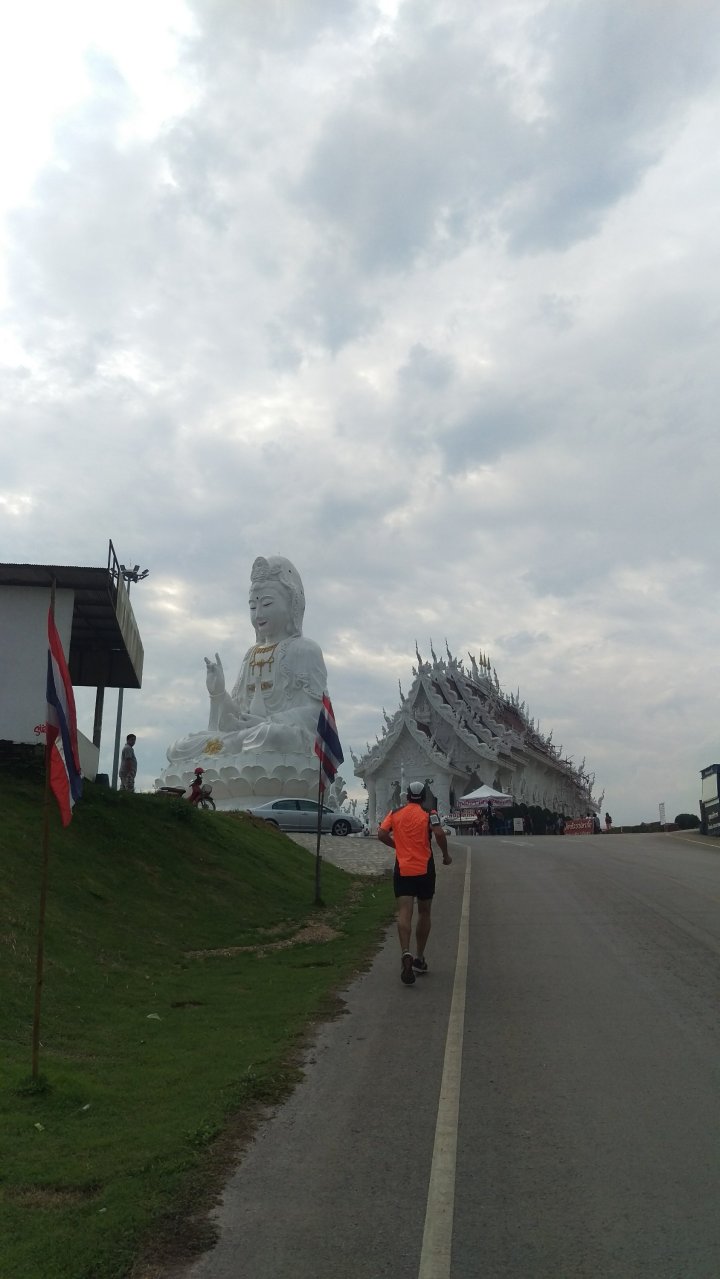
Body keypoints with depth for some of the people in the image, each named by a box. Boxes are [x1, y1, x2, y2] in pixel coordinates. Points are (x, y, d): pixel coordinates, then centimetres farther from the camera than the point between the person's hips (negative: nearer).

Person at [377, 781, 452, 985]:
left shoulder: (395, 813, 6)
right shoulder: (429, 814, -3)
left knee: (404, 913, -7)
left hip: (402, 869, 1)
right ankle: (419, 959, 21)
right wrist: (445, 855, -4)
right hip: (424, 869, -1)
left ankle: (406, 953, -31)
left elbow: (381, 834, -1)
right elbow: (439, 833, -19)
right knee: (424, 914, 14)